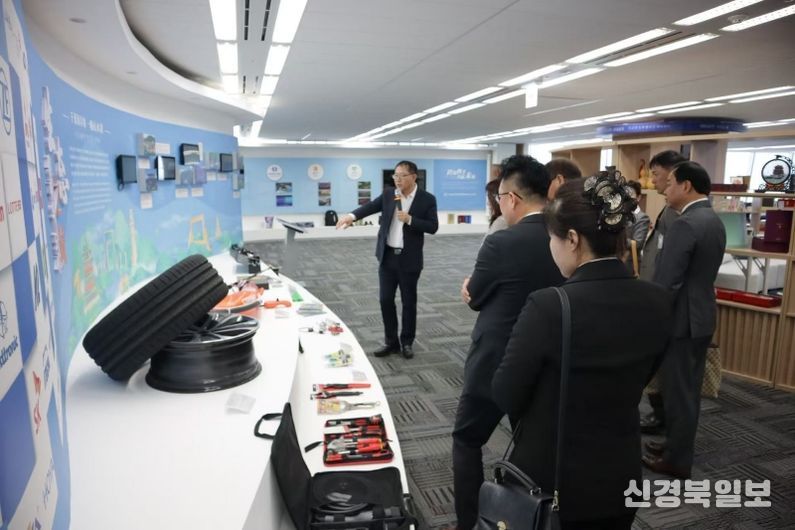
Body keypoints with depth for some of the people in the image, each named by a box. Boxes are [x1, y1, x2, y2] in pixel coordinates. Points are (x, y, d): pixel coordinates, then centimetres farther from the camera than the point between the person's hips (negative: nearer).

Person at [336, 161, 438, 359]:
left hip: (409, 260, -3)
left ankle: (407, 342, 23)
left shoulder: (427, 199, -6)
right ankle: (391, 342, 20)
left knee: (408, 302, 7)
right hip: (387, 257, 3)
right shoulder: (388, 194, 4)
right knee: (385, 300, 6)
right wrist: (352, 216, -24)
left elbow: (433, 227, -9)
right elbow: (371, 207, -6)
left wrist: (410, 219, -21)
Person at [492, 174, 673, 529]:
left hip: (549, 482, -5)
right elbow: (635, 382, 6)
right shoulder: (658, 303, -9)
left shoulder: (548, 307, -27)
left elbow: (504, 396, -15)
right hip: (621, 479, 5)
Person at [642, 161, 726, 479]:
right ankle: (677, 445, 33)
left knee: (677, 391, 3)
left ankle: (677, 461, 16)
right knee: (688, 389, 19)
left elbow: (666, 282, -24)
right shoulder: (714, 221, 10)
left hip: (680, 320, -10)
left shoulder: (685, 224, -21)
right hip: (701, 315, 10)